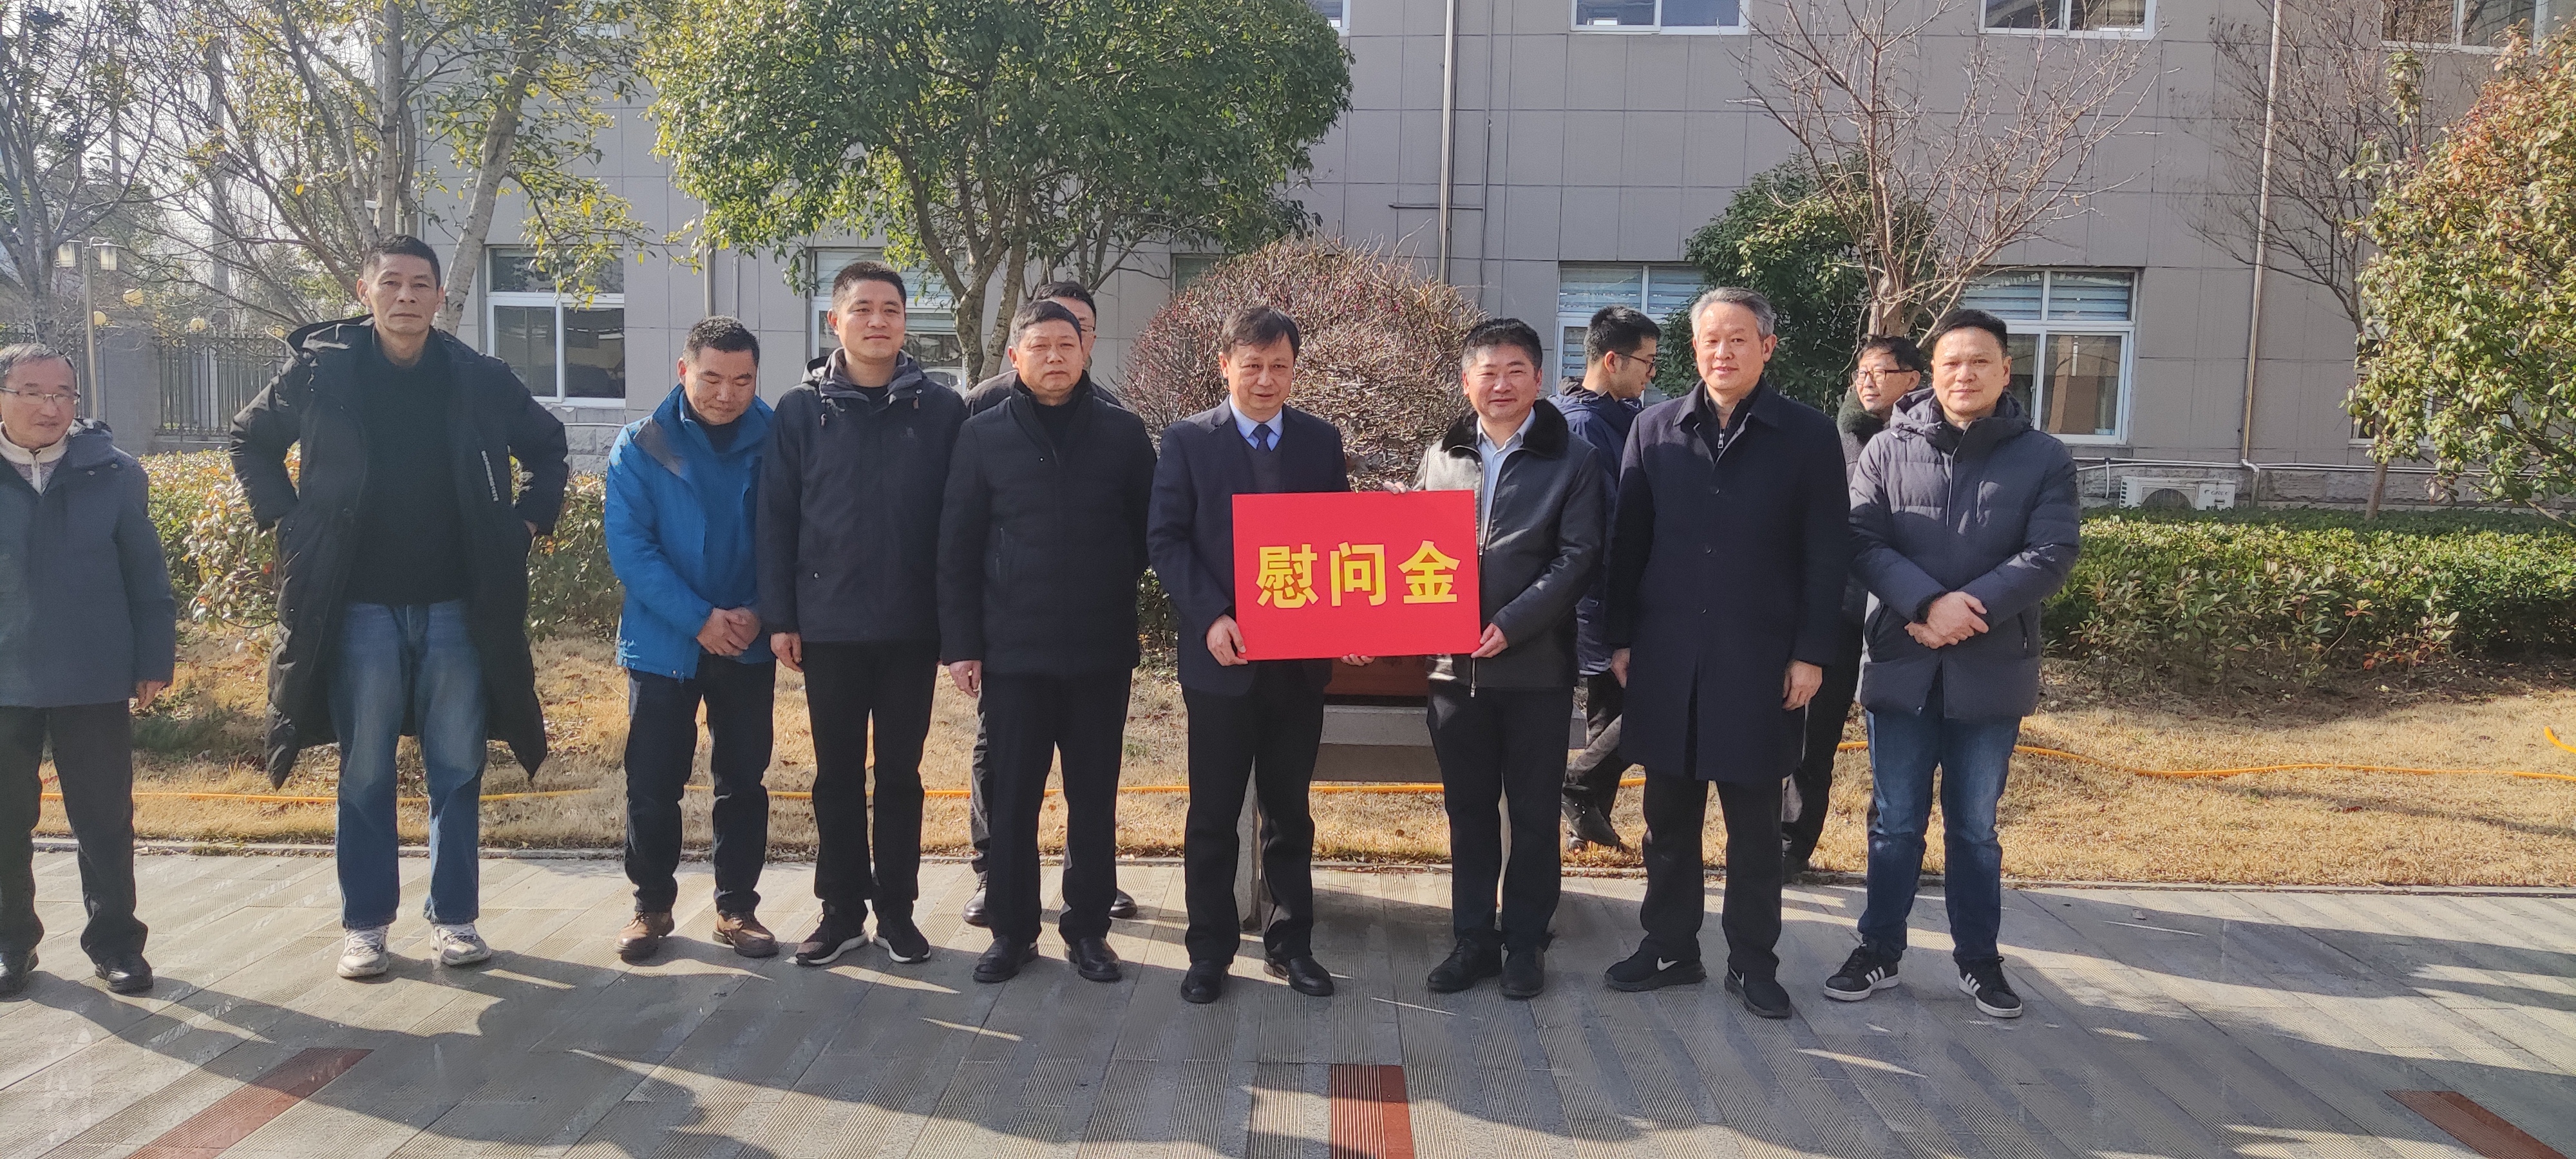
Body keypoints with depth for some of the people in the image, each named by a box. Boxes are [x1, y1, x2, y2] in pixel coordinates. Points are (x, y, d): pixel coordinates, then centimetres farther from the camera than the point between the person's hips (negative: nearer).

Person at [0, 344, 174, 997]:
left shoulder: (113, 472, -2)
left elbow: (145, 574, 2)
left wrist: (154, 659, 0)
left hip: (95, 682, -1)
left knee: (106, 822, 6)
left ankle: (114, 942, 19)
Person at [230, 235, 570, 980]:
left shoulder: (481, 380, 0)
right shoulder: (320, 369, -1)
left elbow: (548, 448, 16)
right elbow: (251, 441, 15)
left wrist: (527, 522, 6)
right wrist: (287, 519, 5)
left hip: (457, 606, 1)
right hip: (360, 606, 0)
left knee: (458, 770, 6)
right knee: (365, 773, 6)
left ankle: (455, 918, 16)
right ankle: (365, 925, 17)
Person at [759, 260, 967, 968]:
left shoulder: (942, 411, 0)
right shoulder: (800, 411, 1)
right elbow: (776, 518, 1)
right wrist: (779, 617, -3)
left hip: (912, 627, 0)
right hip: (828, 626, 1)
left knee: (900, 771, 10)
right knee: (837, 773, 10)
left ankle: (896, 910, 21)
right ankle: (841, 911, 21)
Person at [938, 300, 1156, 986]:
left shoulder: (1123, 433, 3)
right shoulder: (983, 436, 3)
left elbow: (1150, 532, 9)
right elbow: (957, 548, 2)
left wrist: (1113, 589, 3)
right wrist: (960, 642, -2)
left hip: (1101, 651, 1)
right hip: (1012, 651, 0)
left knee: (1095, 800, 9)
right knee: (1011, 798, 6)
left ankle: (1088, 929, 21)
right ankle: (1013, 932, 19)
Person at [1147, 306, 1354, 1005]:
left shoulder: (1322, 441, 6)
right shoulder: (1188, 440, -1)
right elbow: (1165, 539, -4)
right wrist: (1210, 619, -16)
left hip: (1301, 658, 2)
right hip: (1220, 656, -2)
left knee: (1289, 810, 13)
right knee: (1213, 814, 6)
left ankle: (1291, 942, 24)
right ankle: (1210, 950, 19)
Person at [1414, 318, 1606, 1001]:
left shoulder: (1570, 461, -1)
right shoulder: (1440, 458, 9)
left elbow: (1577, 558, -8)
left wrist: (1510, 625, -18)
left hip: (1536, 665, -3)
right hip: (1454, 664, 3)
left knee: (1533, 813, 8)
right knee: (1468, 810, 12)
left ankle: (1525, 941, 21)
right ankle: (1474, 938, 25)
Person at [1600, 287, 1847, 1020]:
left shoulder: (1808, 437, -1)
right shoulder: (1655, 430, 6)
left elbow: (1827, 555, -2)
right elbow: (1629, 542, 7)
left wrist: (1811, 654, -6)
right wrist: (1621, 639, 3)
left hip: (1761, 663, -2)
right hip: (1666, 658, 2)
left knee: (1755, 824, 7)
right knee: (1669, 816, 11)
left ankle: (1753, 961, 20)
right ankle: (1670, 947, 25)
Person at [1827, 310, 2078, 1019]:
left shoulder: (2043, 458, 2)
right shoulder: (1888, 451, 3)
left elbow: (2052, 554, -7)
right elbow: (1864, 542, -6)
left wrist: (1968, 609, -18)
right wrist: (1928, 604, -21)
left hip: (1993, 671, 0)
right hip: (1902, 667, 0)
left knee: (1975, 827, 12)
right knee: (1896, 822, 10)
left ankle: (1979, 959, 24)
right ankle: (1879, 951, 22)